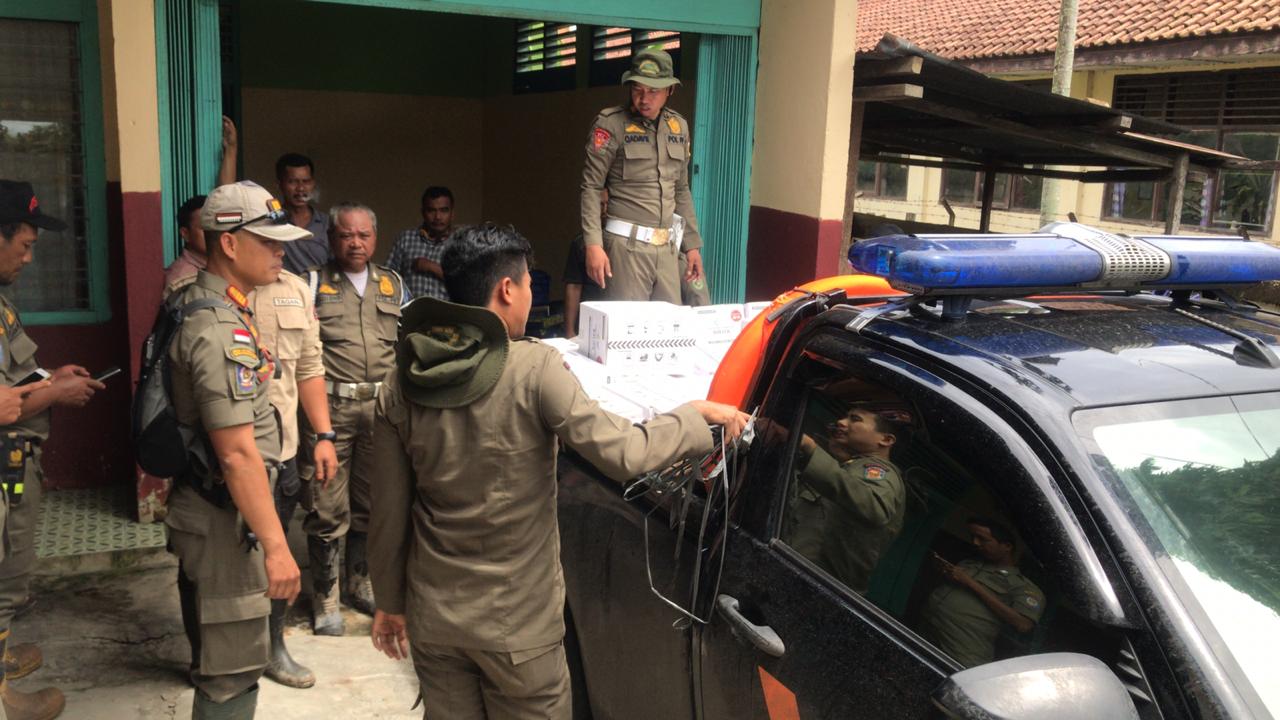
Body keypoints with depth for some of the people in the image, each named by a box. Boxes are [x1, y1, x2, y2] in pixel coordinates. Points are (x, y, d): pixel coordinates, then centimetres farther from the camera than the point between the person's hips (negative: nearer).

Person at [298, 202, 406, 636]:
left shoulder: (393, 285, 14)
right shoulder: (313, 283, 3)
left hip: (382, 406, 4)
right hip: (330, 405, -4)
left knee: (371, 501, 14)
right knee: (327, 506, -1)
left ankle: (358, 582, 31)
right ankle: (325, 598, 12)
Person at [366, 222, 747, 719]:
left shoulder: (403, 382, -2)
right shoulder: (534, 369, -17)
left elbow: (388, 510, 2)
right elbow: (622, 455, -20)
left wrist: (389, 601, 15)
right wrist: (697, 415, -3)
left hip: (433, 617, 5)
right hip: (518, 621, -4)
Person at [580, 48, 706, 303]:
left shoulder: (679, 126, 13)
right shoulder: (611, 124, -4)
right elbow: (591, 187, -6)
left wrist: (692, 243, 17)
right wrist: (593, 244, -16)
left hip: (667, 246, 5)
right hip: (626, 243, -5)